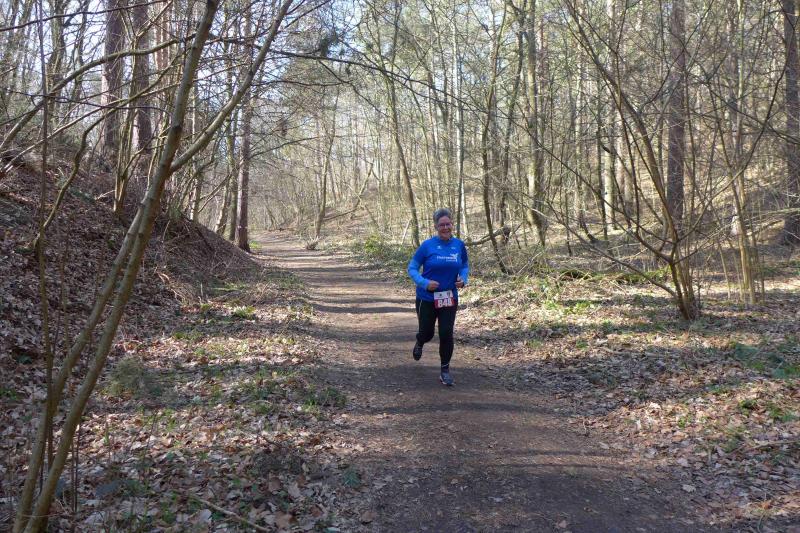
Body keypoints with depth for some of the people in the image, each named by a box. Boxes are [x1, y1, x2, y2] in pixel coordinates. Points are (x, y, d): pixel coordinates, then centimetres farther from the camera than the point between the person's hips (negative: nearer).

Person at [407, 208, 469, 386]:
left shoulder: (459, 245, -3)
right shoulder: (427, 245, -12)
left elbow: (465, 265, 13)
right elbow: (412, 268, -6)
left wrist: (463, 279, -8)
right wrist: (424, 283, -22)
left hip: (449, 298, 2)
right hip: (427, 298, -2)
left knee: (446, 333, -3)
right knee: (427, 333, 10)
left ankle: (445, 370, 14)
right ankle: (419, 343, 48)